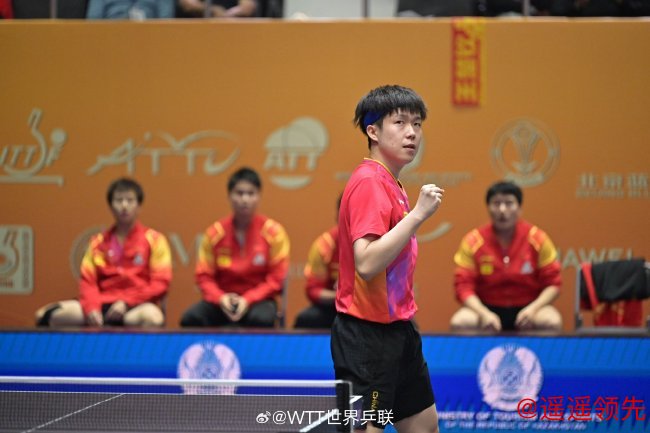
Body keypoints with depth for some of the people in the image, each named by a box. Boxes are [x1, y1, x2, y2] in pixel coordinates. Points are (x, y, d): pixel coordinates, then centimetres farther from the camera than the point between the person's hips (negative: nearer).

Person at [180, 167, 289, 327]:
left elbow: (277, 278, -5)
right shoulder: (215, 232, 1)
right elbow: (204, 276, 3)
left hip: (257, 300, -2)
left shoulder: (273, 232, -5)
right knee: (190, 319, -27)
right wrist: (220, 298, -18)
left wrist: (247, 300, -18)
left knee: (262, 319, -38)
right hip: (223, 300, 2)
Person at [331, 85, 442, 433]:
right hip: (367, 334, -10)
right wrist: (418, 214, -29)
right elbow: (366, 264, -29)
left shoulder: (389, 183, 12)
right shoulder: (369, 183, -18)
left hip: (396, 329, 10)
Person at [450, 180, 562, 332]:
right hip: (488, 308, 0)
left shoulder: (537, 238, -4)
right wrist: (484, 314, -24)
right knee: (459, 322, -31)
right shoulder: (473, 241, -4)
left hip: (527, 308, 0)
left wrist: (533, 309, -19)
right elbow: (463, 287, -8)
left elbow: (552, 284, -2)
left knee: (552, 322, -31)